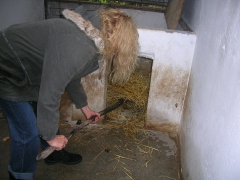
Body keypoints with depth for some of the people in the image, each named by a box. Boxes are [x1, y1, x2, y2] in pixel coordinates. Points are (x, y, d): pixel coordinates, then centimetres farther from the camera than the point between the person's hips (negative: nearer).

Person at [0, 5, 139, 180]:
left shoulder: (87, 36, -3)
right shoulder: (77, 48, -35)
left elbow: (69, 75, 13)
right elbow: (49, 95, -30)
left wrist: (84, 106, 23)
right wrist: (50, 136, -15)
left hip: (24, 64, 9)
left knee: (44, 116, 20)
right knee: (28, 132, -2)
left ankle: (54, 153, 44)